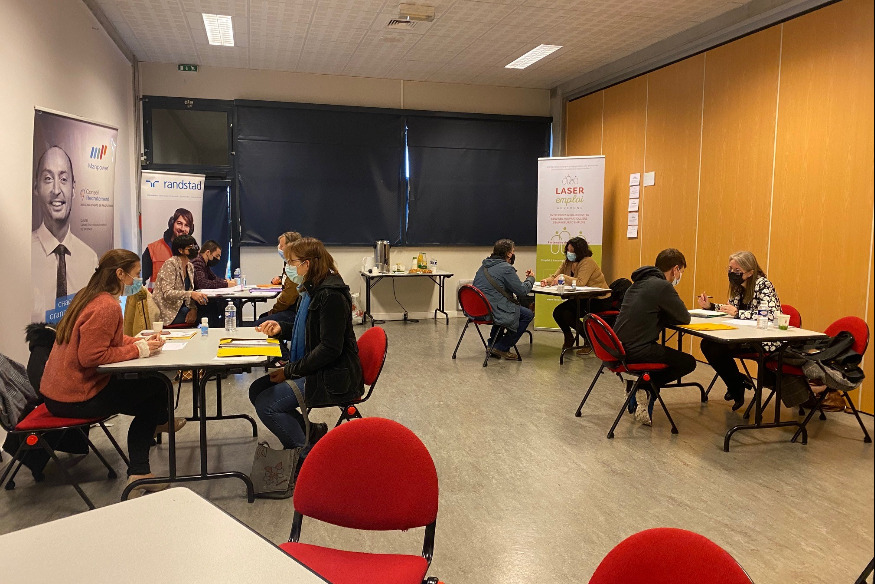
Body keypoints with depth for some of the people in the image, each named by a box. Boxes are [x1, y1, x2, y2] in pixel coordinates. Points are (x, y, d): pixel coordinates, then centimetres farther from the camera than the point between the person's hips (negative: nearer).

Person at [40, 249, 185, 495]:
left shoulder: (88, 296, 8)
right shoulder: (106, 306, -24)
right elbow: (91, 356, -28)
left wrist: (141, 341, 3)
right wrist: (138, 350, -18)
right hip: (76, 398, -10)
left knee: (146, 399, 17)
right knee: (157, 388, 2)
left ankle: (138, 474, 20)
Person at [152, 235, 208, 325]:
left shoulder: (190, 267, 10)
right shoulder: (170, 264, -12)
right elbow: (167, 293, -22)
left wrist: (193, 308, -9)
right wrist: (191, 294, -34)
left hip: (181, 307, 7)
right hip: (168, 311, -7)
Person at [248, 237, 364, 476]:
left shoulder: (330, 295, -21)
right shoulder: (311, 290, 9)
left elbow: (330, 348, -24)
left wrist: (290, 371, -18)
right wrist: (281, 328, 5)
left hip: (333, 378, -10)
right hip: (312, 371, 10)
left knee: (267, 404, -15)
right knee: (257, 390, 7)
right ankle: (313, 432, 11)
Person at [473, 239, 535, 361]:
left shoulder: (484, 266, 15)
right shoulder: (506, 268, -12)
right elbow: (522, 291, -10)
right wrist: (530, 279, 10)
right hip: (492, 312, -9)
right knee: (528, 315, 4)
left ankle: (493, 343, 32)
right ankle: (501, 348, 6)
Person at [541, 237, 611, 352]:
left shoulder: (588, 262, -20)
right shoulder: (567, 262, 6)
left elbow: (580, 282, -33)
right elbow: (555, 276, 7)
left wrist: (563, 277, -32)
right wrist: (547, 280, -15)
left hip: (599, 300, -9)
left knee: (568, 314, -24)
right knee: (557, 312, -6)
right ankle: (569, 338, 20)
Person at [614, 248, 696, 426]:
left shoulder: (639, 283, 16)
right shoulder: (663, 287, -11)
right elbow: (685, 318, -2)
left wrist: (660, 316, 11)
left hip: (620, 346, 9)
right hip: (636, 350, -9)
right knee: (688, 362, 5)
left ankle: (636, 385, 17)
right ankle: (645, 387, 0)